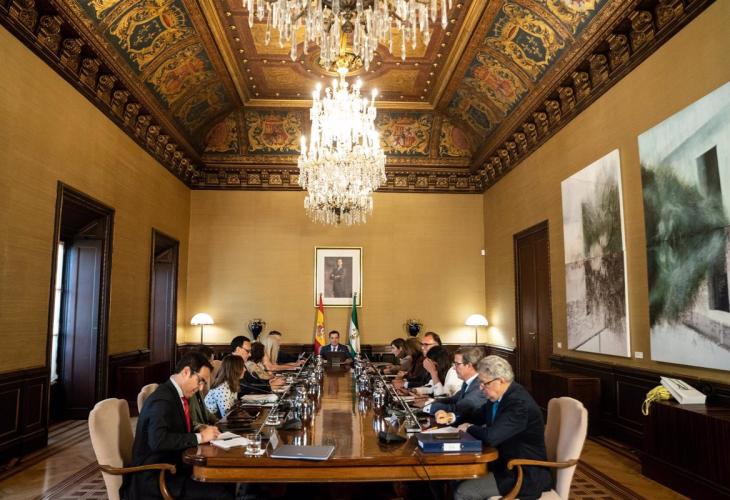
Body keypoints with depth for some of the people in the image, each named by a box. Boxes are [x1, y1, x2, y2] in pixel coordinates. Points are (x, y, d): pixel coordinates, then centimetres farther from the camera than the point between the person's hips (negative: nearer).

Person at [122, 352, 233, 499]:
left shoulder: (176, 394, 8)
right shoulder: (163, 399, -19)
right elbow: (158, 440, -31)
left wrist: (200, 431, 0)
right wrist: (199, 437, -23)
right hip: (154, 479, -9)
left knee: (227, 482, -5)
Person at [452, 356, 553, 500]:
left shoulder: (519, 403, -27)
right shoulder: (499, 396, 2)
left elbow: (491, 437, -34)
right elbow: (479, 417, 18)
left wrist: (469, 428, -14)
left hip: (525, 475, -9)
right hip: (506, 463, 9)